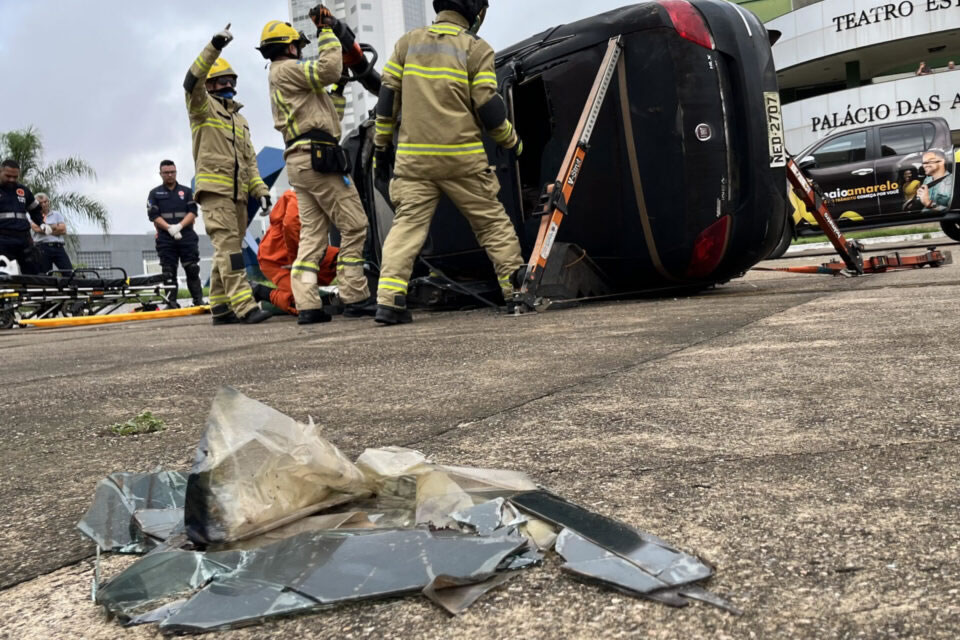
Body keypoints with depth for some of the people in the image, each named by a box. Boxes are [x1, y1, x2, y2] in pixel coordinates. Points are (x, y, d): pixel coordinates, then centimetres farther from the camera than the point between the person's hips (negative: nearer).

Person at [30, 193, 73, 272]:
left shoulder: (57, 214, 17)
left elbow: (63, 230, 3)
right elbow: (36, 228, -6)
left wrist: (46, 228, 1)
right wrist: (55, 227, -2)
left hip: (58, 247, 1)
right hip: (43, 248, -1)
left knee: (70, 272, -11)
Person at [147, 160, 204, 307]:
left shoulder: (187, 191, 14)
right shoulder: (155, 193, 13)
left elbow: (193, 212, 3)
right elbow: (154, 216, 2)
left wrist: (179, 226, -14)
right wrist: (169, 228, -14)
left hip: (187, 236, 0)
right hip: (165, 239, 0)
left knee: (192, 270, -3)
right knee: (169, 273, -2)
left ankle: (198, 301, 0)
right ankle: (172, 303, 0)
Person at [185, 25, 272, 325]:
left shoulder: (240, 120, 25)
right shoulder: (203, 107, 6)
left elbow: (250, 161, 21)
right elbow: (192, 81, -16)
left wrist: (261, 190, 8)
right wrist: (214, 47, -25)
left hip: (238, 192, 7)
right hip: (214, 189, -7)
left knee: (226, 251, 7)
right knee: (228, 247, -16)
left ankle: (220, 308, 12)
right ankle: (245, 307, -24)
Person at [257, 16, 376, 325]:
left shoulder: (282, 77, 29)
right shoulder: (287, 69, -1)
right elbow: (328, 70, -16)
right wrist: (327, 32, -3)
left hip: (299, 162, 10)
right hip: (317, 157, -10)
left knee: (312, 235, 3)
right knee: (353, 226, -8)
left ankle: (307, 305, -4)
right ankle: (355, 298, -9)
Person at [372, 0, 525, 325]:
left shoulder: (408, 43, 11)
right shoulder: (476, 48, 0)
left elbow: (388, 97, 9)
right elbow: (489, 109, -5)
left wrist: (382, 144, 18)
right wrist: (512, 140, 12)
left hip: (413, 157, 3)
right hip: (462, 157, -2)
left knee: (407, 224, 2)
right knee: (492, 222, 9)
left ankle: (389, 300, -10)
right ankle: (517, 289, 15)